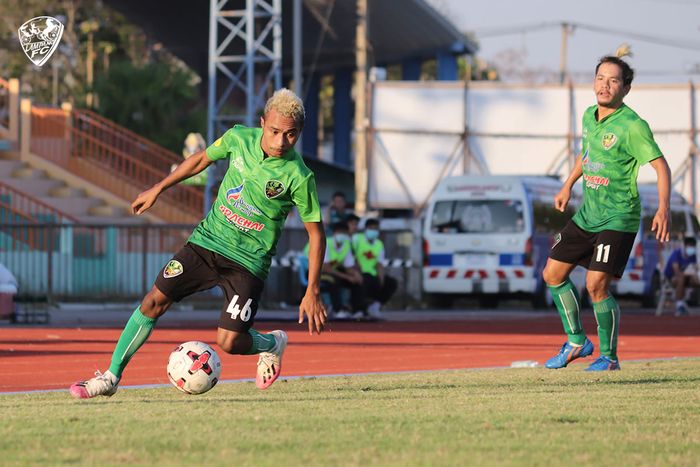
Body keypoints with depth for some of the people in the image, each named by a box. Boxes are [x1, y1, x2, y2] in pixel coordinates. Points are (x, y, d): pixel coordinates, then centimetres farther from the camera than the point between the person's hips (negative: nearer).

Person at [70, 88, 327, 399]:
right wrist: (158, 189, 19)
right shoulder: (238, 138, -7)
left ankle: (272, 344, 22)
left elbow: (316, 233, -9)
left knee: (228, 342, -13)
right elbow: (202, 159, 14)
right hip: (208, 240, 4)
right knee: (155, 300, -7)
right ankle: (111, 377, 3)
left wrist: (313, 292, -11)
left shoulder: (298, 177, -18)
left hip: (248, 262, -4)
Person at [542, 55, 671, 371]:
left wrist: (663, 209, -30)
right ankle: (577, 341, 26)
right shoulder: (589, 116, 6)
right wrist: (568, 186, 29)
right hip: (587, 215, 8)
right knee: (553, 274, 10)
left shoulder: (632, 126, -17)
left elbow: (661, 166, -18)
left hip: (618, 218, -8)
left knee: (596, 285, -16)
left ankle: (609, 356, 2)